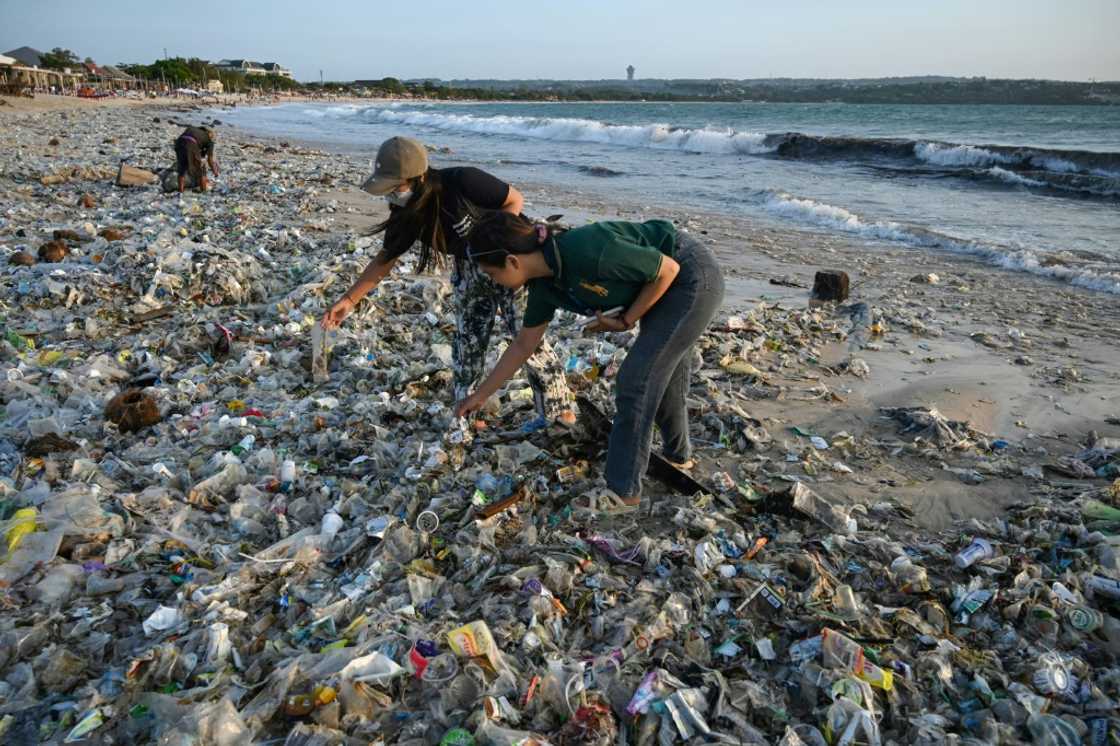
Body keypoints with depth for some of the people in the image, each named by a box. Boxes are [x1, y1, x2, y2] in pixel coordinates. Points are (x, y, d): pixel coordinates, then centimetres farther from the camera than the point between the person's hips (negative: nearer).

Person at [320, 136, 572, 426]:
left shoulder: (463, 182, -32)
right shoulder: (407, 213, -13)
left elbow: (515, 200, -19)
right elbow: (386, 258, -2)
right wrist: (349, 299, -5)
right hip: (468, 269, 6)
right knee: (466, 341, 9)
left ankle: (559, 411, 5)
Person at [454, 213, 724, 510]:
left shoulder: (585, 251, -33)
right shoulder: (544, 284, -7)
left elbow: (668, 268, -23)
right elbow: (523, 345, 7)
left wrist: (626, 320, -15)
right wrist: (481, 395, 12)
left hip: (693, 277, -8)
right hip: (671, 285, 8)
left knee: (635, 380, -9)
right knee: (660, 374, 21)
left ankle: (623, 491, 1)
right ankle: (678, 453, 45)